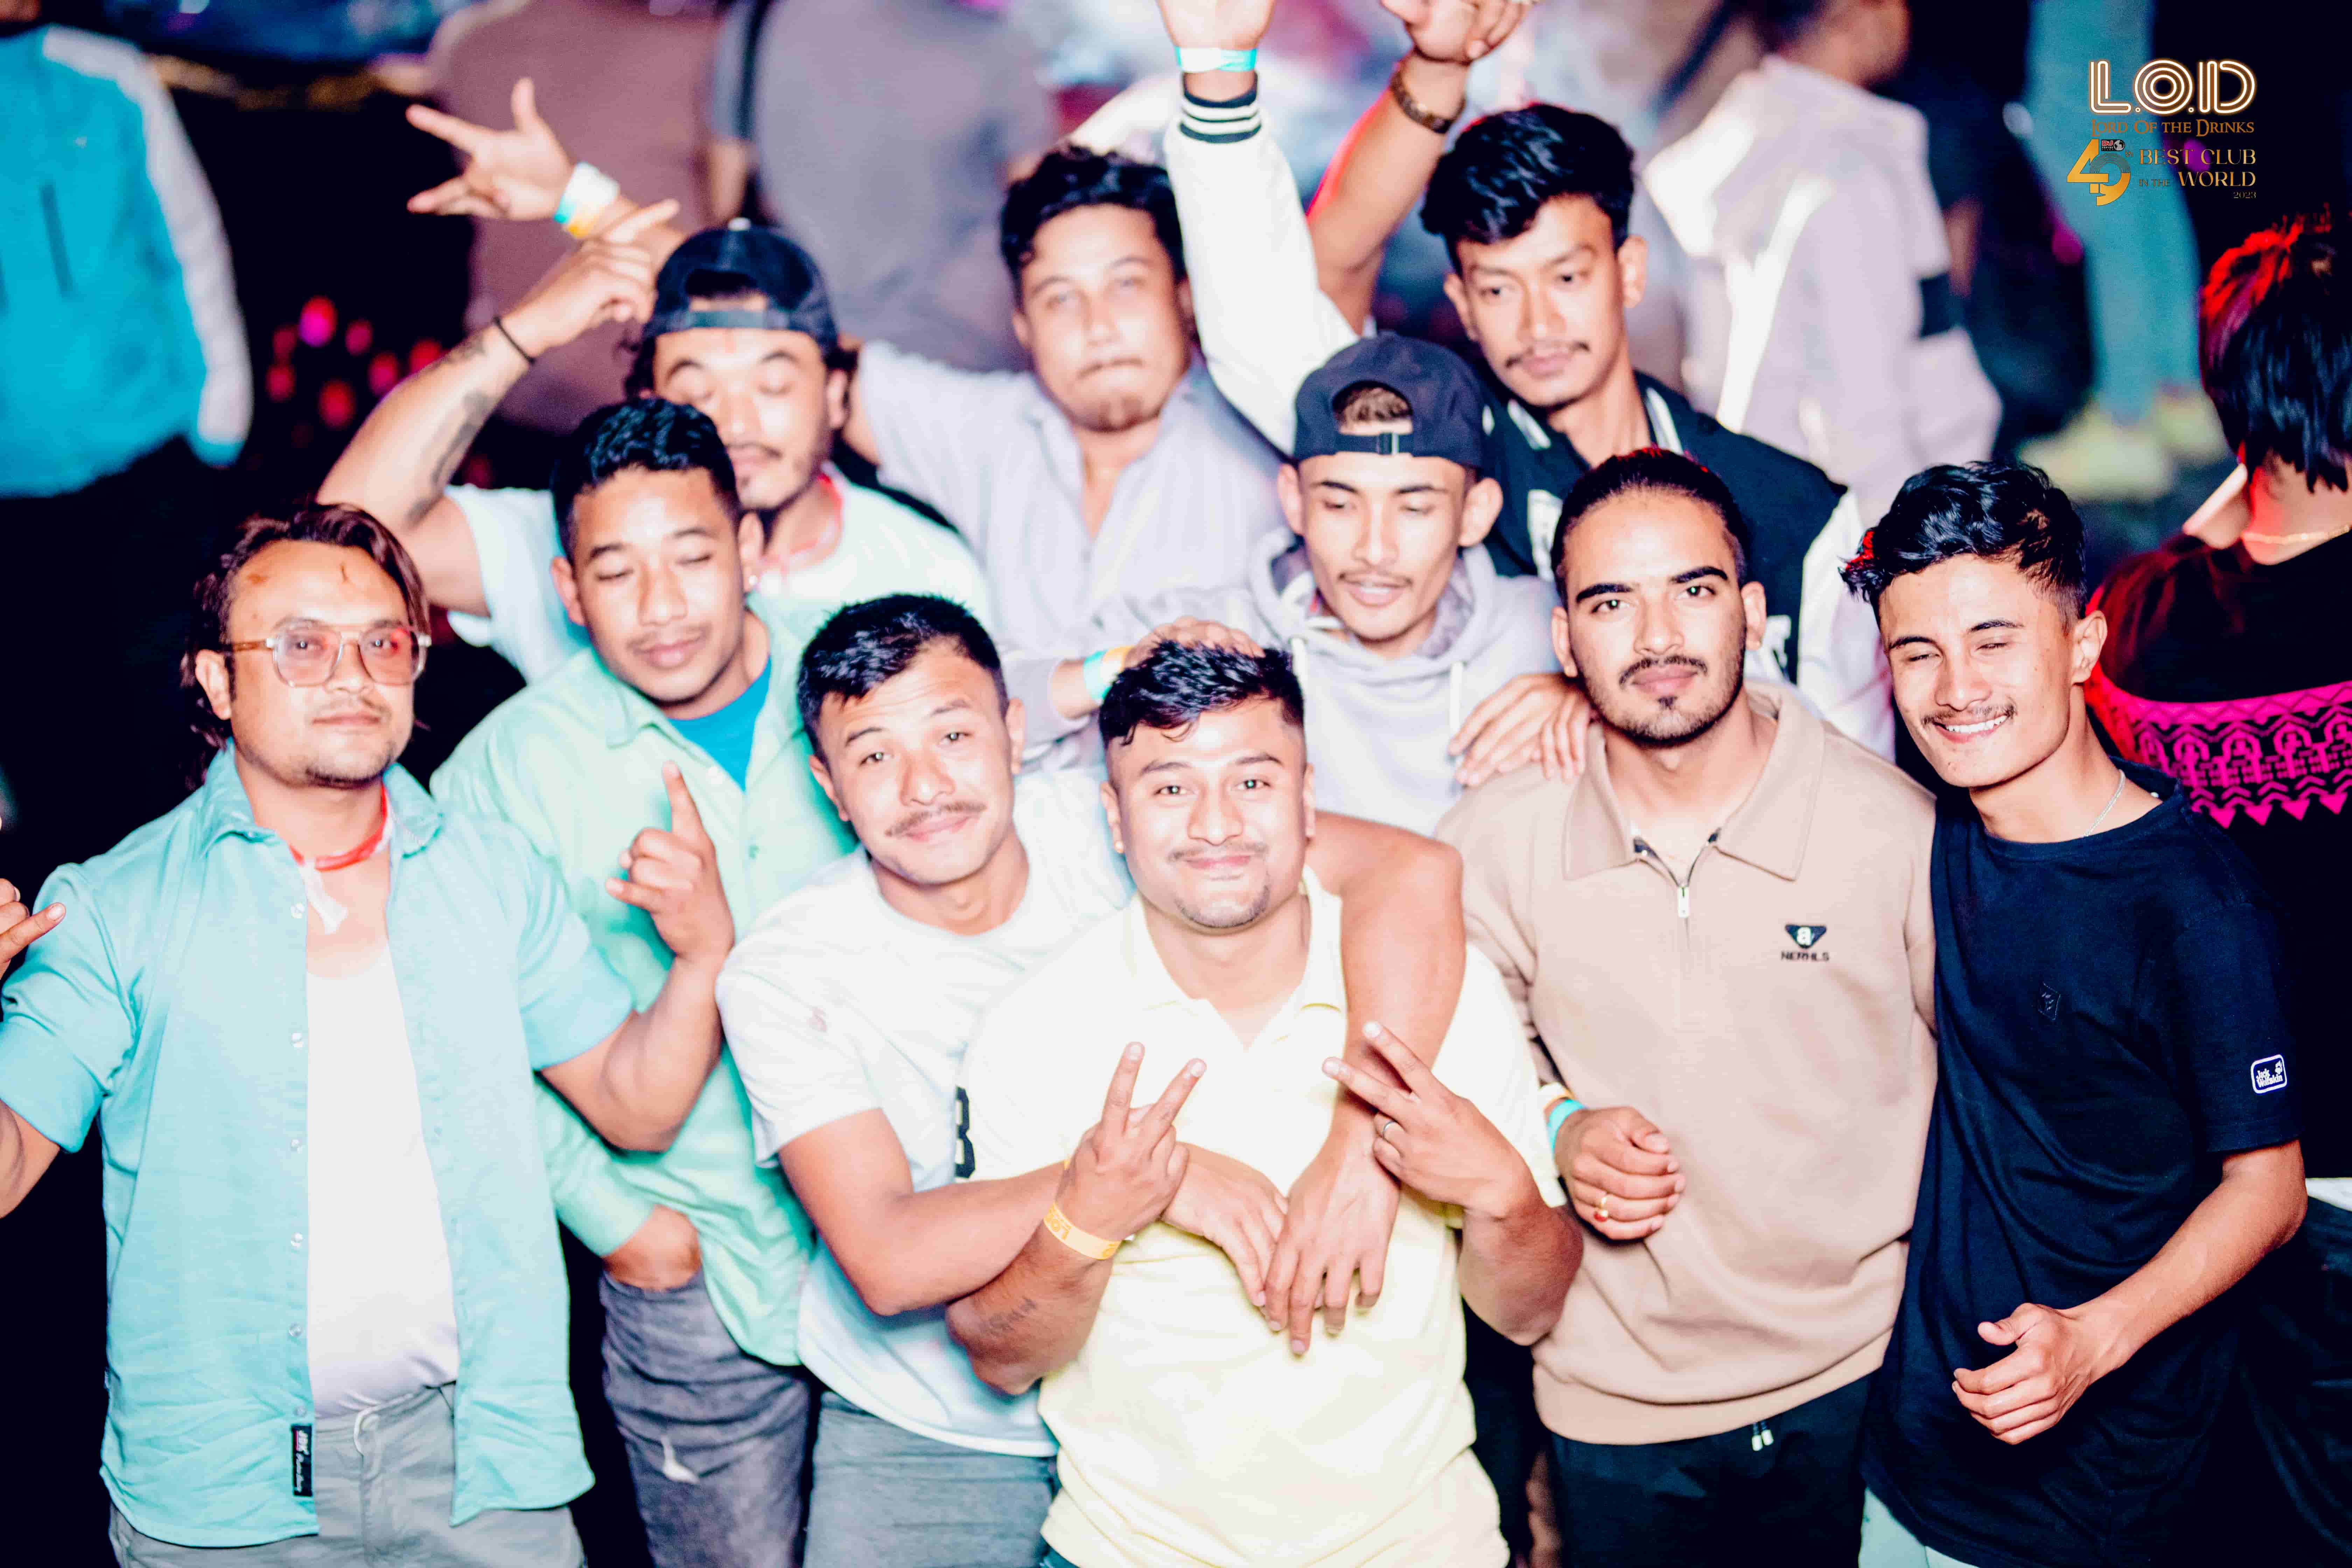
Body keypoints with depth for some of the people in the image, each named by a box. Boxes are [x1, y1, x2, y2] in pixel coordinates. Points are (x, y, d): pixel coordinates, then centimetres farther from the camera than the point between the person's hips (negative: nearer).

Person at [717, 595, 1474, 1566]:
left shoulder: (1097, 825, -16)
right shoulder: (786, 975, -16)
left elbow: (1413, 868, -26)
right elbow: (887, 1260, -26)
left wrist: (1358, 1157, -36)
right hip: (926, 1437, -1)